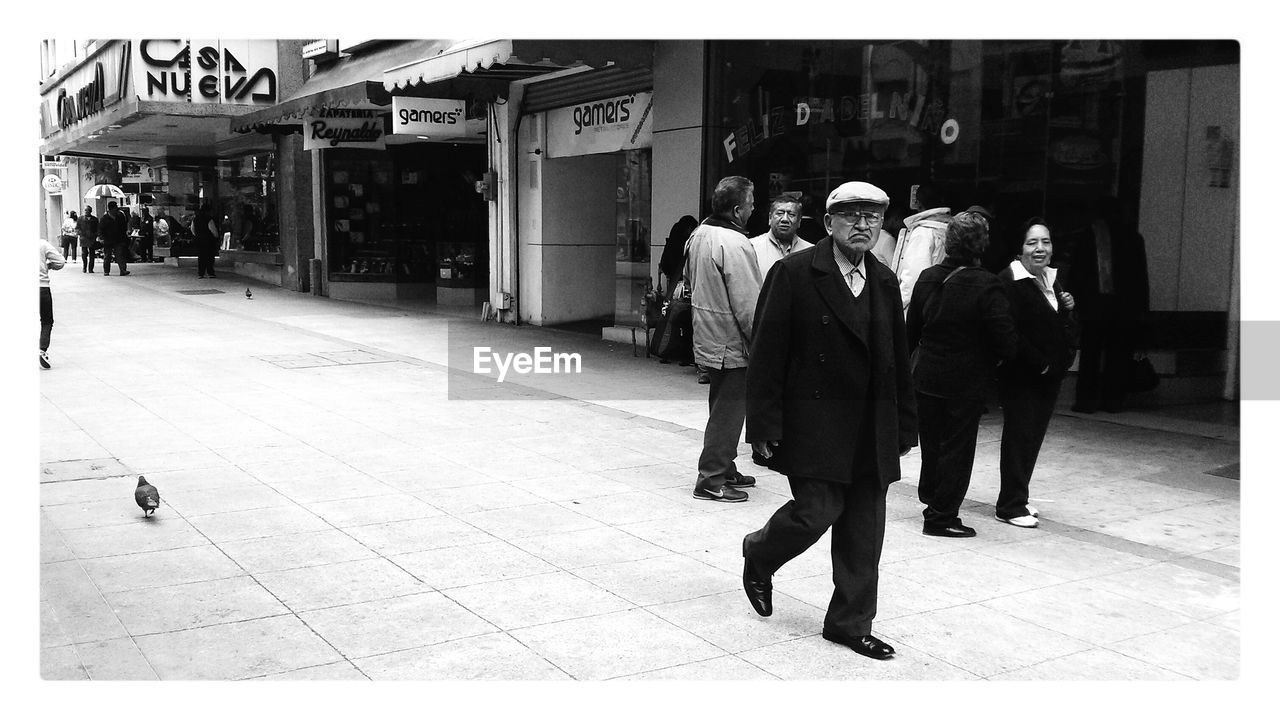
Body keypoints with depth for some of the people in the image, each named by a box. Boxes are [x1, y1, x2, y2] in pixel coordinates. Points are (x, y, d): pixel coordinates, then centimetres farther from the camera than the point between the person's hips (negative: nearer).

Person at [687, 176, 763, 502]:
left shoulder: (699, 234, 4)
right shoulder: (735, 245, -23)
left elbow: (689, 277, 20)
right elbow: (748, 306, -23)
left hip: (706, 339, 9)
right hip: (732, 344, -9)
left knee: (722, 409, 20)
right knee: (728, 412, 1)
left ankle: (725, 469, 31)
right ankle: (712, 480, 6)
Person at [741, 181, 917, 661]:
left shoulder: (885, 282, 11)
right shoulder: (794, 273, -7)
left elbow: (898, 361, 14)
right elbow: (766, 355, -10)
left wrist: (904, 425, 11)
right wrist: (765, 428, -13)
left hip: (872, 434, 6)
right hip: (813, 426, -5)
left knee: (864, 532, 7)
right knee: (818, 510, -9)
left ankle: (850, 624, 21)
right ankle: (759, 556, 23)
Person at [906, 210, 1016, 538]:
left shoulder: (927, 278, 0)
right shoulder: (987, 286, -18)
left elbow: (911, 329, 9)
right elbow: (1006, 339, -19)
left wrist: (907, 361, 23)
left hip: (926, 376, 5)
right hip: (966, 382, -5)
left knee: (932, 441, 19)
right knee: (957, 446, 6)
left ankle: (930, 497, 35)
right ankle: (942, 515, 12)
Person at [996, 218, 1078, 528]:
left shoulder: (1051, 280, 14)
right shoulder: (1010, 281, -15)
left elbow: (1062, 329, 23)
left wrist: (1068, 309, 2)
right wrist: (1039, 363, -18)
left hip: (1049, 375, 8)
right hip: (1020, 376, -8)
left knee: (1034, 436, 12)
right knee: (1019, 436, -3)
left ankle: (1017, 498, 23)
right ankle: (1011, 506, 5)